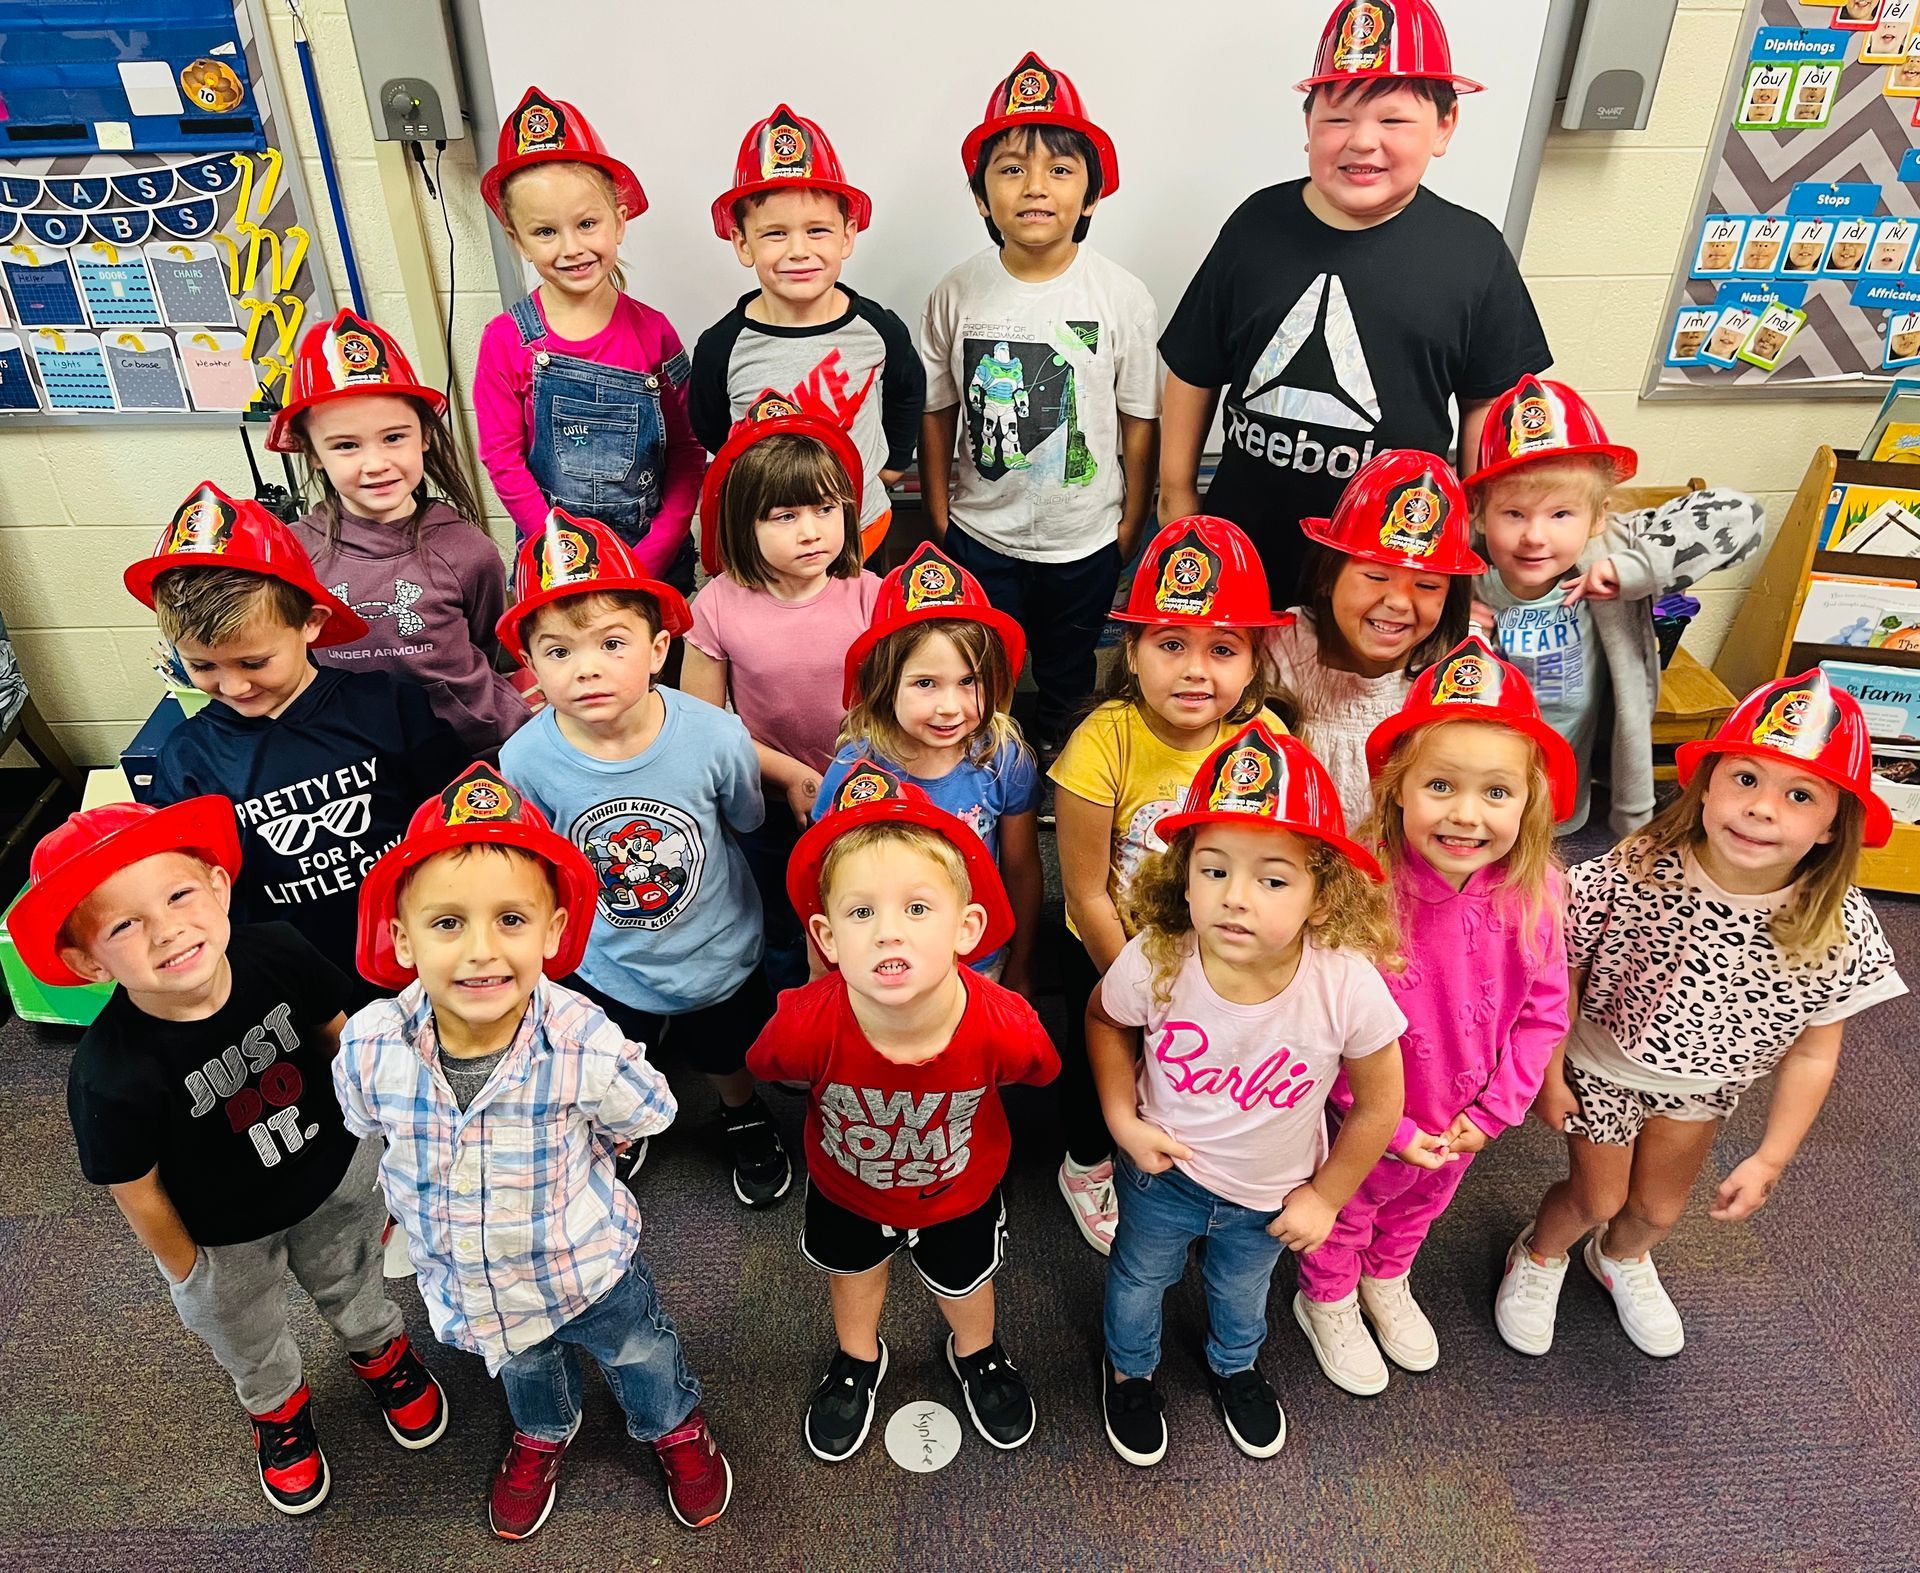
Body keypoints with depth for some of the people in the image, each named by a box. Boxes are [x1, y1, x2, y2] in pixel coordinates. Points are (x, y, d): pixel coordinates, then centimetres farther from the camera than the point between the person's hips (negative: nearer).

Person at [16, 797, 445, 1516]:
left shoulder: (278, 953, -30)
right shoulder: (110, 1074, -38)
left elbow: (336, 1035, -9)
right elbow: (136, 1188, -19)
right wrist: (185, 1271, -3)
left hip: (336, 1184, 2)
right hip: (224, 1242, -1)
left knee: (354, 1287, 32)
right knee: (251, 1343, 30)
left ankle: (381, 1352, 65)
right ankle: (278, 1409, 64)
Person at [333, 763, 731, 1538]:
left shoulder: (585, 1045, -37)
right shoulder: (370, 1047, -29)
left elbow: (646, 1117, -14)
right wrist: (420, 1196, 6)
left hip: (587, 1264, -2)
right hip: (464, 1283, 3)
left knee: (639, 1355, 26)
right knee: (522, 1368, 34)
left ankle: (676, 1428, 61)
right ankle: (543, 1435, 68)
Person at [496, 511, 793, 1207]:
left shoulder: (715, 737, -30)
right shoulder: (526, 760, -26)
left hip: (718, 956, 0)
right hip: (603, 968, 1)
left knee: (729, 1062, 29)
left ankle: (744, 1118, 64)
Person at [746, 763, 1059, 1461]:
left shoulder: (1004, 1027, -42)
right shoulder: (807, 1025, -42)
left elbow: (1037, 1069, -14)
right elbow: (768, 1066, -14)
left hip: (959, 1186, 0)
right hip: (846, 1180, 0)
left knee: (966, 1276, 31)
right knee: (851, 1269, 31)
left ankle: (977, 1353, 66)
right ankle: (858, 1359, 65)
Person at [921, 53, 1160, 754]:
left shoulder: (1123, 296, -11)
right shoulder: (957, 293, -9)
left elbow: (1139, 421, -4)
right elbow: (937, 413, 0)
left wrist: (1132, 524, 0)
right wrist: (938, 517, 2)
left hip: (1084, 539, 0)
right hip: (979, 535, 1)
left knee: (1068, 678, 21)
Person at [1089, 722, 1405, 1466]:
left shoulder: (1347, 985, -36)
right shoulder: (1154, 960, -33)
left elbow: (1378, 1105, -16)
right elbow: (1103, 1019, -7)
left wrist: (1326, 1196, -7)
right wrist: (1122, 1119, -13)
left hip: (1270, 1193, 1)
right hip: (1162, 1168, 0)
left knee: (1241, 1288, 32)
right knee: (1139, 1276, 28)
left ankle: (1234, 1367, 66)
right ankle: (1129, 1371, 62)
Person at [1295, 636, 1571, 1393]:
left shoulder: (1535, 893, -21)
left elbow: (1543, 1012, -6)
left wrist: (1494, 1109, -8)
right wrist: (1391, 1126, -18)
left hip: (1464, 1120, 5)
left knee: (1420, 1205, 33)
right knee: (1348, 1209, 25)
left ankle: (1386, 1282, 65)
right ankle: (1327, 1303, 56)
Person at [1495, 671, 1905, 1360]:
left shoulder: (1840, 932, -26)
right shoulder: (1633, 876, -33)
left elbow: (1812, 1055, -11)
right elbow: (1566, 973, -17)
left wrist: (1771, 1159, -8)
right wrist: (1550, 1074, -11)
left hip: (1704, 1088, 3)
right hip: (1600, 1068, -3)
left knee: (1659, 1207, 23)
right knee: (1597, 1197, 14)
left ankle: (1622, 1259, 58)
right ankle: (1540, 1256, 49)